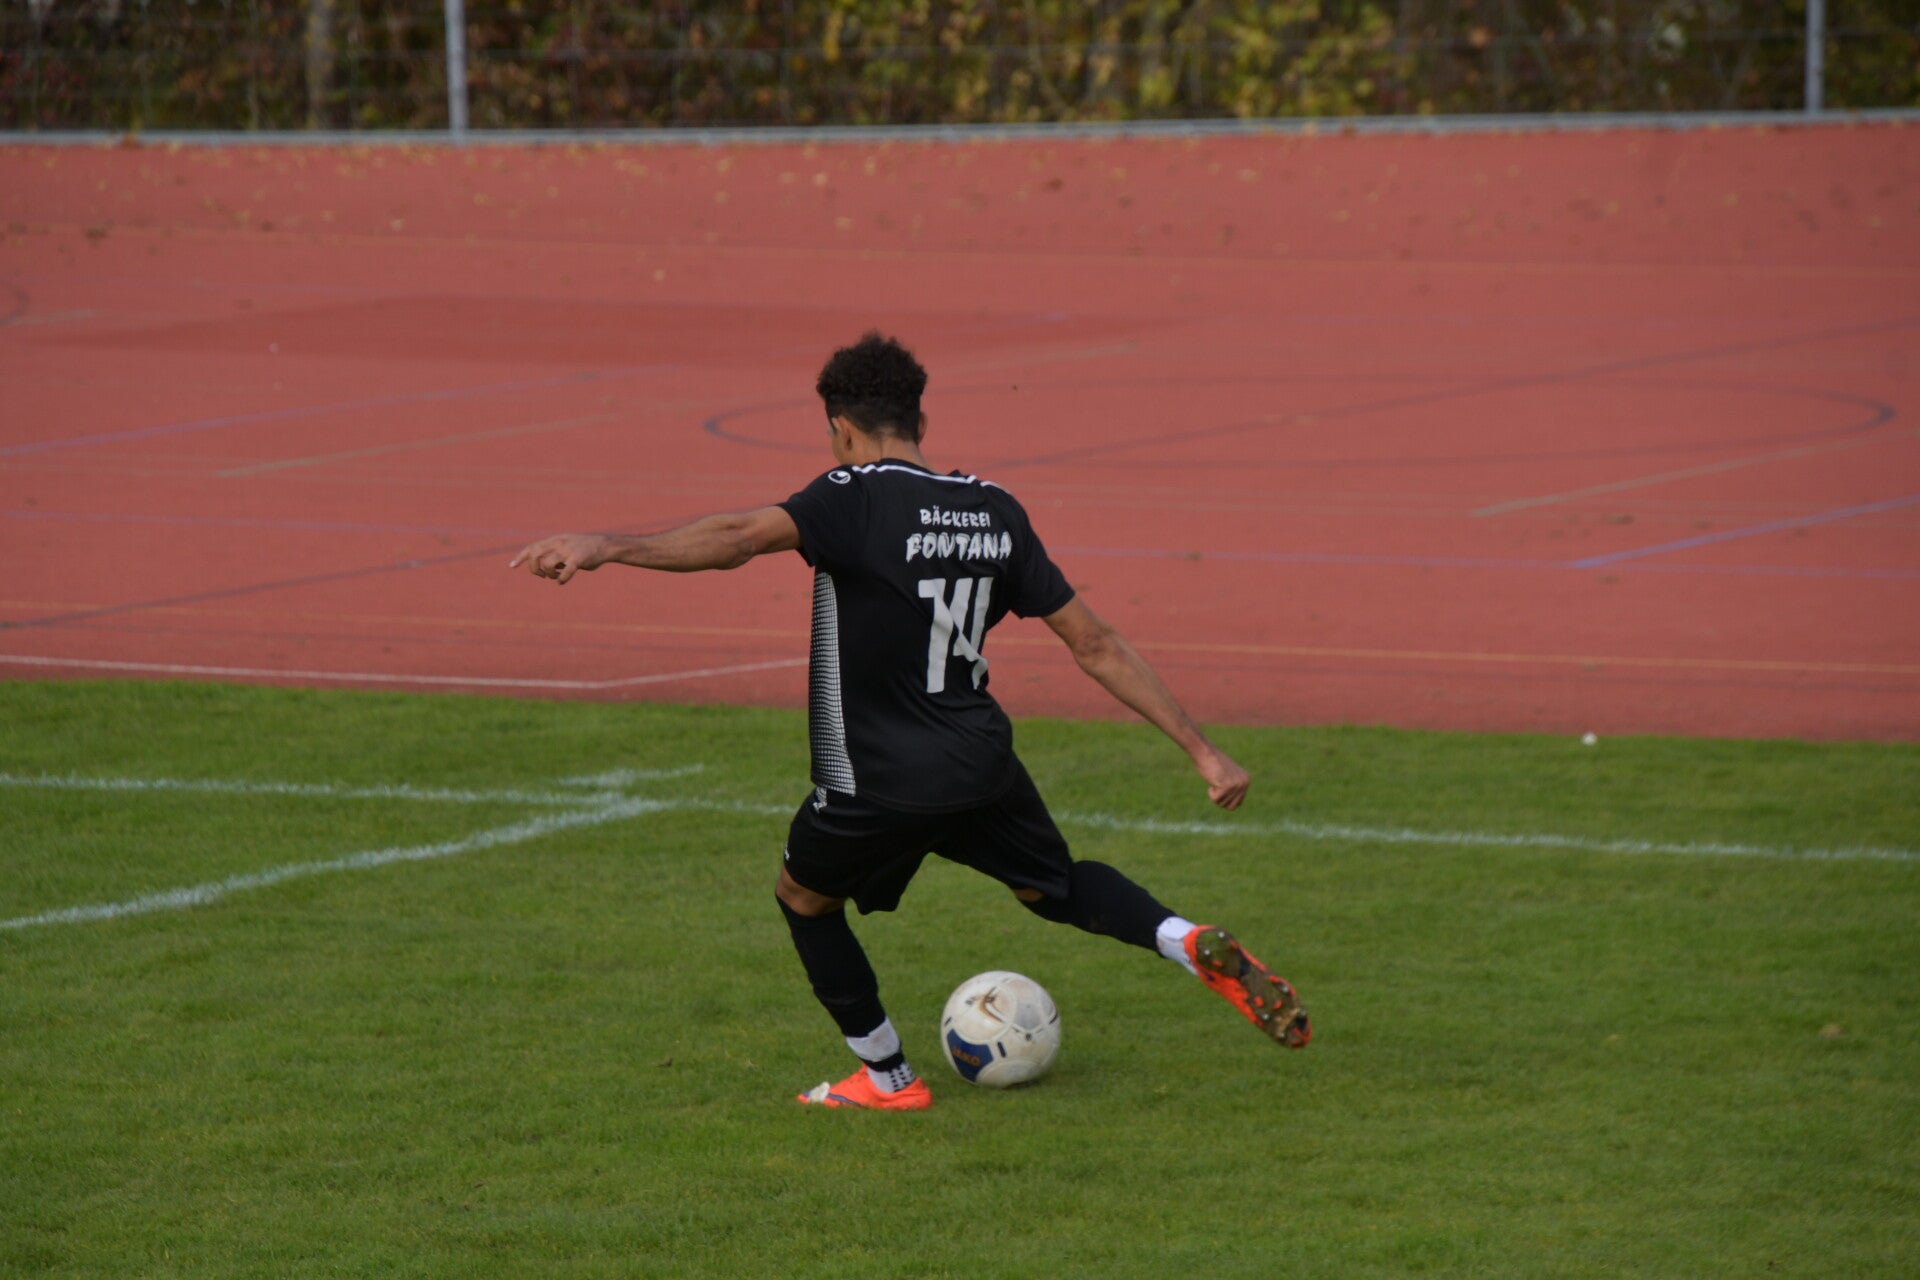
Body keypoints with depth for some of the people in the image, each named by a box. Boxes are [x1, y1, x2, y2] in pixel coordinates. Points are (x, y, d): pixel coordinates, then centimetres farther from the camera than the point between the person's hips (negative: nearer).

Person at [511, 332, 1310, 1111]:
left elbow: (743, 537, -32)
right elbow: (1097, 646, 5)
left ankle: (888, 1079, 27)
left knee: (804, 897, 22)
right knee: (1053, 883, 28)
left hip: (879, 780, -5)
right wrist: (1201, 749, 9)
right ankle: (1195, 945, 5)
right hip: (983, 764, 5)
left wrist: (608, 548, -42)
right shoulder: (996, 512, 5)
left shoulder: (854, 498, -12)